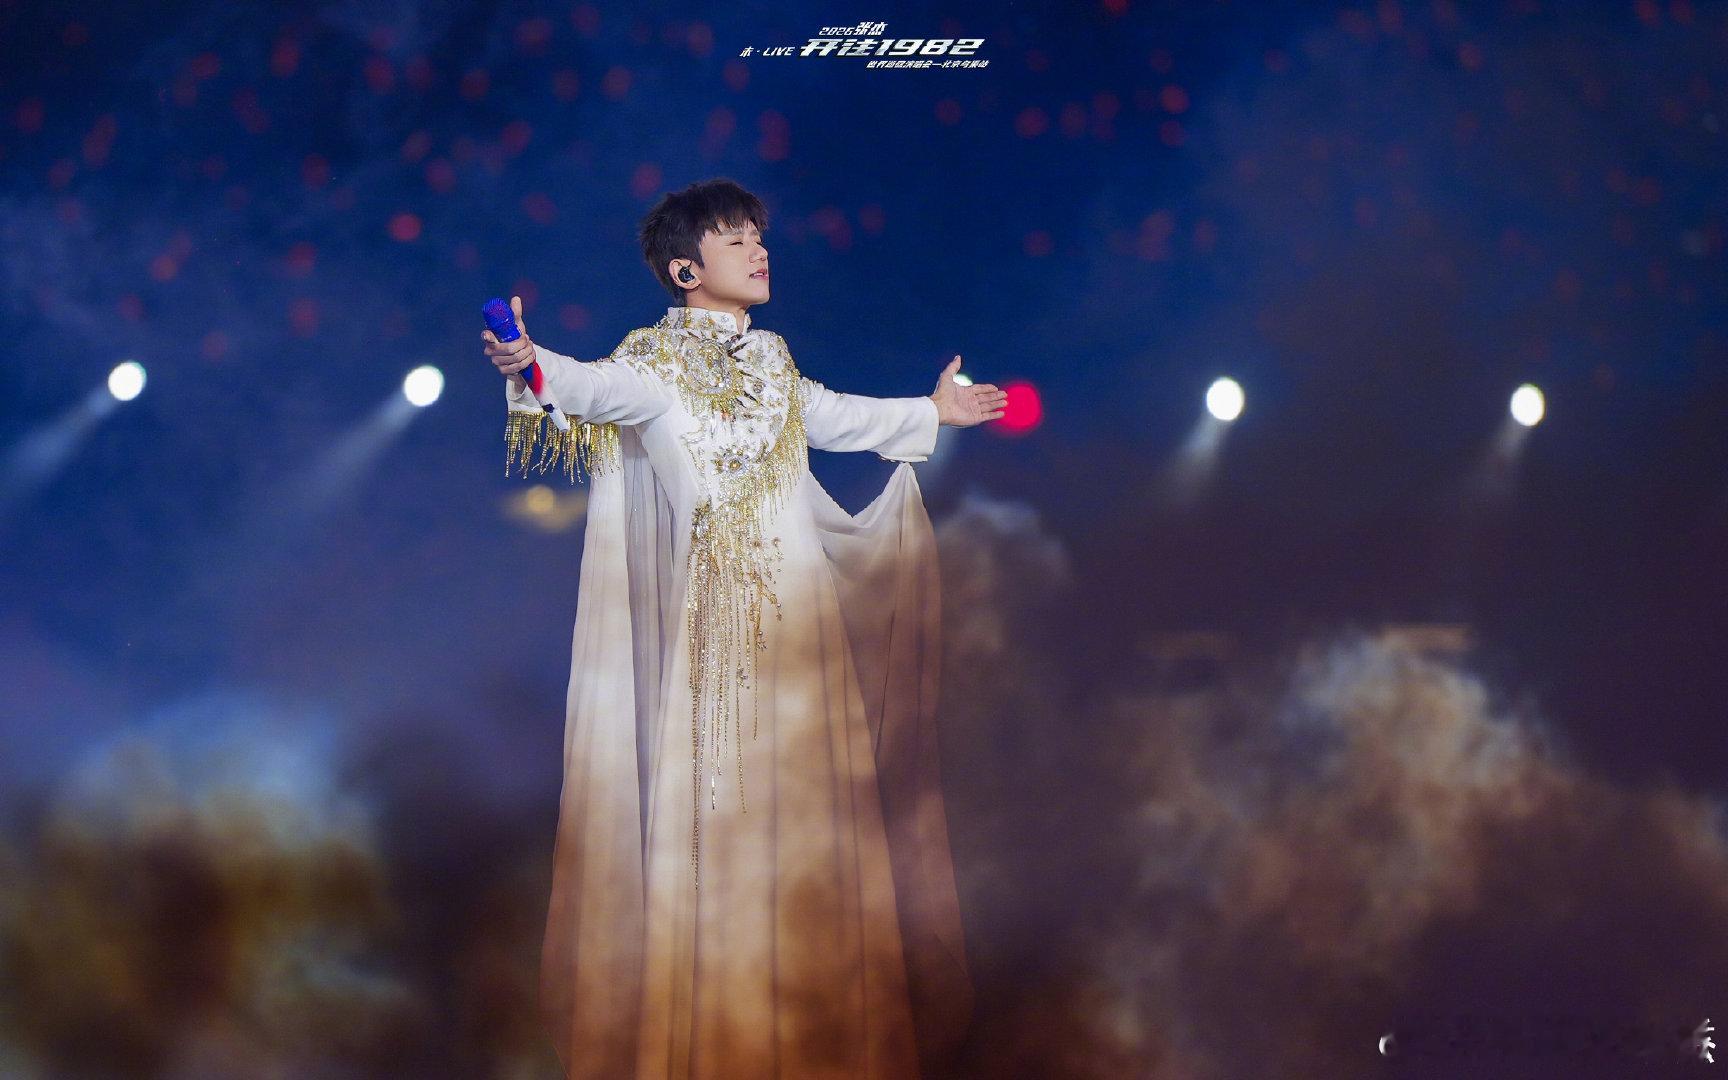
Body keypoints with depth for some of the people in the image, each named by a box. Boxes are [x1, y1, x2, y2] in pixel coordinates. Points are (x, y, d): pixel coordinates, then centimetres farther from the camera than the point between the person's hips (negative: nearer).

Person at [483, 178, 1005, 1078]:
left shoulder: (771, 359, 15)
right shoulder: (655, 358, -5)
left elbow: (830, 417, 32)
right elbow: (605, 388, -26)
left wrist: (931, 412, 40)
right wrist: (536, 369, -47)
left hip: (792, 603, 6)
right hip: (706, 610, -6)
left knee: (798, 778, 9)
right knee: (708, 779, -5)